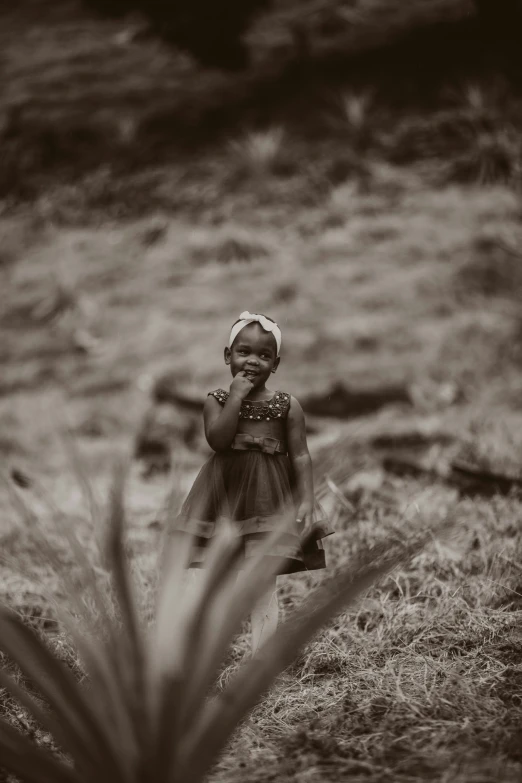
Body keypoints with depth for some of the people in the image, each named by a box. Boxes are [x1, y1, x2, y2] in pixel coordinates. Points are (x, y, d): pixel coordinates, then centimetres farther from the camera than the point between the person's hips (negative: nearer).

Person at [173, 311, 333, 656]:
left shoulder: (287, 405, 1)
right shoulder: (217, 400, 2)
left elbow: (301, 456, 1)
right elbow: (218, 439, -15)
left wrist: (306, 502, -7)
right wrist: (236, 396, -15)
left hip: (270, 501, -1)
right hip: (223, 496, 1)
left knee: (264, 582, -7)